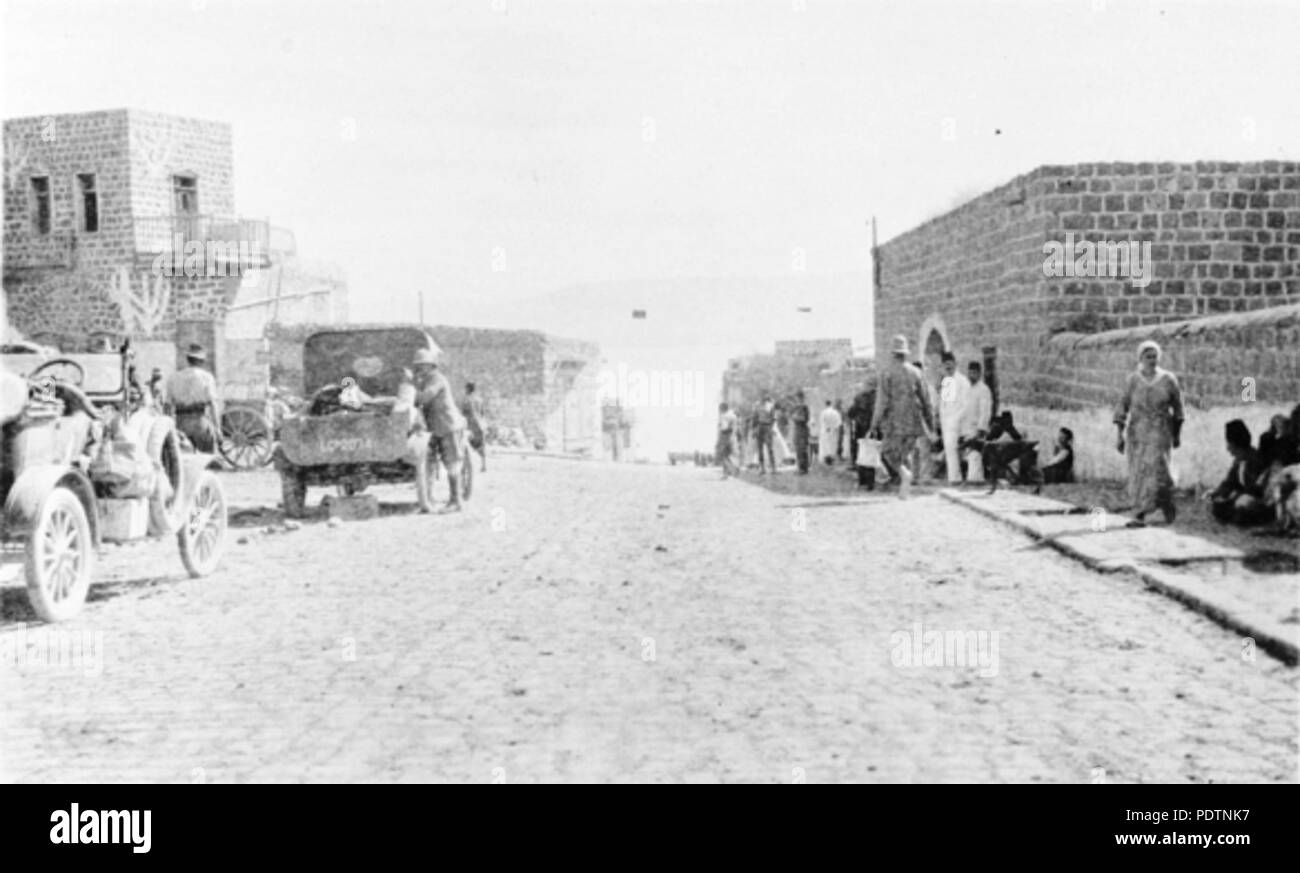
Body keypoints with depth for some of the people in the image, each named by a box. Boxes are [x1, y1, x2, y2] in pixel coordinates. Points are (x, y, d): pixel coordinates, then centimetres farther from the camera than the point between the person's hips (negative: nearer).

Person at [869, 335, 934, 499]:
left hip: (894, 422, -4)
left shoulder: (887, 372, -7)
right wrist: (930, 419, 17)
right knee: (904, 453, 13)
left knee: (890, 452, 5)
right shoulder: (915, 372, 4)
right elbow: (925, 398, 8)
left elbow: (882, 400, -10)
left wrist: (875, 422, -5)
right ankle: (904, 486, 6)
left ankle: (904, 473, -22)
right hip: (913, 421, 4)